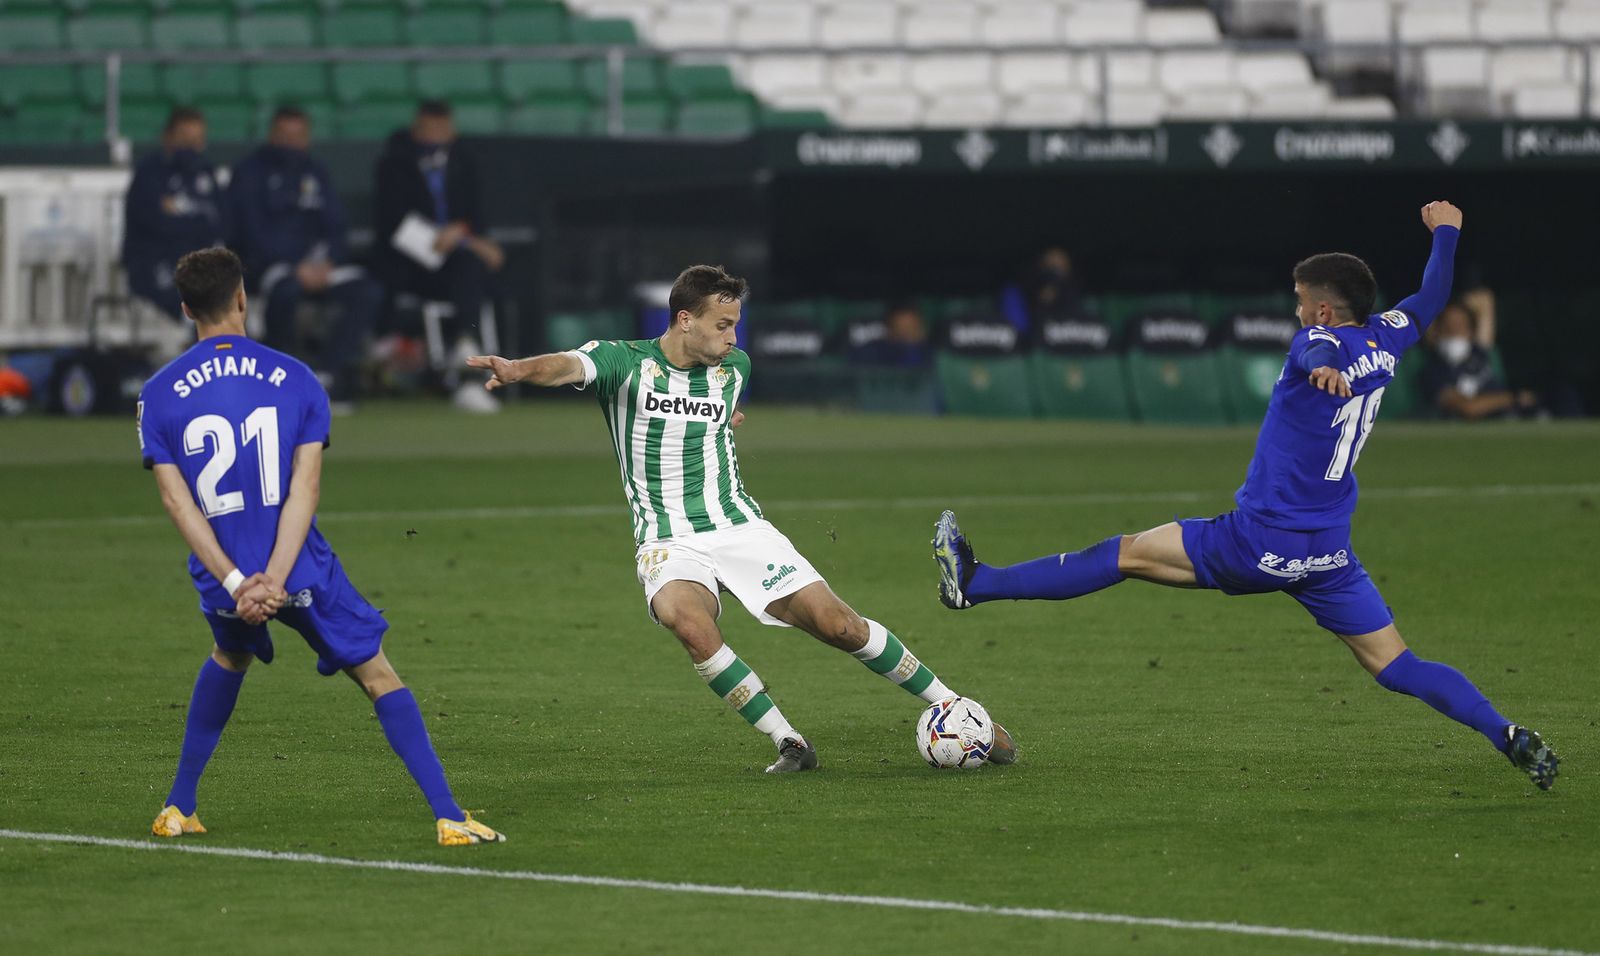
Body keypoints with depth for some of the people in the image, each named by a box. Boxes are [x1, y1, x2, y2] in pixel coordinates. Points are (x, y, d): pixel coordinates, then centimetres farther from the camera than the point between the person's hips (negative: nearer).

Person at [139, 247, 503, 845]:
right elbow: (304, 489, -10)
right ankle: (449, 817, -2)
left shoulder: (157, 396, 1)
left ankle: (178, 810, 30)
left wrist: (235, 582, -11)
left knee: (229, 657, 32)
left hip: (224, 579, 2)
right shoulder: (295, 380, -1)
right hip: (301, 571, -2)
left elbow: (177, 500, -7)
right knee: (378, 676, 6)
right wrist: (274, 580, -15)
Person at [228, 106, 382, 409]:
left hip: (318, 262, 5)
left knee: (369, 292, -19)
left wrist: (326, 263, -10)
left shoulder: (316, 173, 17)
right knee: (286, 288, -40)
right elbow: (251, 232, -9)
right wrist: (298, 270, -19)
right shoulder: (250, 172, 0)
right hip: (267, 262, -5)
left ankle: (327, 375, -27)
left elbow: (335, 225, 12)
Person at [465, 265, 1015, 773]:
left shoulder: (734, 368, 8)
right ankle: (789, 744, -21)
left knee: (837, 624, -7)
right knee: (690, 623, -34)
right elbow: (569, 366, -29)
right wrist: (519, 370, -45)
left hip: (739, 527, 3)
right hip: (668, 542, -3)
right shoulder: (625, 362, -7)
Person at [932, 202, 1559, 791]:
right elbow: (1432, 299, 29)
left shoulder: (1319, 343, -10)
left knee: (1126, 554, 2)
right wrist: (1446, 231, 46)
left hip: (1261, 544, -6)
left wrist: (1321, 369, -61)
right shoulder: (1385, 341, 9)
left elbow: (1318, 350, -36)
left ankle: (974, 584, 5)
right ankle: (1508, 737, -11)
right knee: (1397, 668, 5)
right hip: (1330, 554, 6)